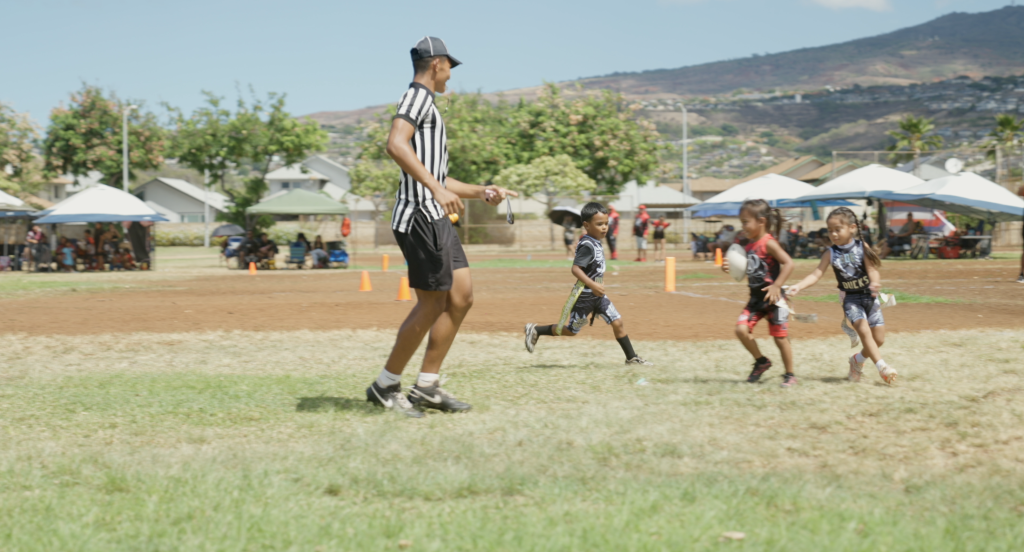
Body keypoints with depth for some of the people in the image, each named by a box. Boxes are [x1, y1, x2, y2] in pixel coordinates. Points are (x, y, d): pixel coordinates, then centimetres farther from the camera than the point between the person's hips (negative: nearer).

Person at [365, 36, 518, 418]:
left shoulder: (427, 105, 25)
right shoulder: (418, 96, -7)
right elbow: (395, 145, -27)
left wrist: (481, 192, 24)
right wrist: (438, 189, -33)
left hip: (436, 218, 10)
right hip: (419, 215, -10)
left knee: (461, 297, 8)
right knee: (432, 304, -9)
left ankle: (426, 386, 10)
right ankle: (386, 385, 0)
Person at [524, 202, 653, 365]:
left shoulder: (595, 242, 5)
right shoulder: (587, 246, -22)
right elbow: (575, 268, -30)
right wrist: (592, 285, -35)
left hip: (597, 295, 8)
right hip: (585, 296, -8)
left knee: (617, 322, 4)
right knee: (571, 330, 5)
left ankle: (631, 357, 12)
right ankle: (536, 330, 21)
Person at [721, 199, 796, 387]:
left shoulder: (768, 243, -15)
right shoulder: (749, 246, 9)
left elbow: (788, 263, -22)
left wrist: (776, 286, -26)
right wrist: (730, 267, 3)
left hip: (772, 298, -7)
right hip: (756, 298, 7)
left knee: (780, 337, 1)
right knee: (741, 329, -6)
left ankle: (790, 375, 15)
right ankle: (761, 361, 14)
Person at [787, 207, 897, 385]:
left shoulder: (861, 247, -7)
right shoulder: (831, 253, -5)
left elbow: (872, 270, -14)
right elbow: (816, 274, -10)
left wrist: (875, 283, -37)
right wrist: (797, 287, -26)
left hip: (869, 296, 1)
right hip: (850, 298, -1)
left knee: (878, 339, 1)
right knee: (863, 329, -24)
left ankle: (858, 360, 28)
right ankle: (882, 367, -21)